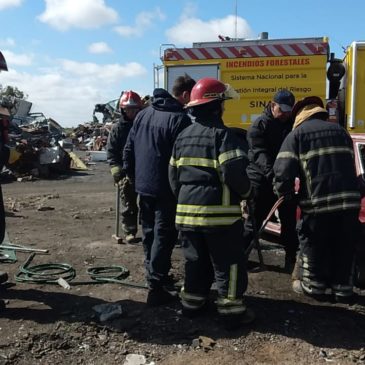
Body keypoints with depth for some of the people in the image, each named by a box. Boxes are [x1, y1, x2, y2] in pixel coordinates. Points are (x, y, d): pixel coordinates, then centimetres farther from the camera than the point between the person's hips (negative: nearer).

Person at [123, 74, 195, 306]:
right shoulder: (180, 119, -14)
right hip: (166, 189, -7)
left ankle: (156, 275, 33)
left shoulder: (143, 114, 10)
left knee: (149, 233, 17)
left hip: (143, 186, 8)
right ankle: (156, 287, 0)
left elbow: (128, 150, 12)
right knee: (163, 236, -1)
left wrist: (134, 176, 20)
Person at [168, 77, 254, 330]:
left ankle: (192, 302, 28)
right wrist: (246, 191, -3)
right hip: (219, 211, -7)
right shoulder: (222, 134, -12)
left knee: (196, 260, 19)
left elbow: (173, 174, 13)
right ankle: (231, 310, 11)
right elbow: (234, 171, -22)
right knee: (228, 263, 5)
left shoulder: (183, 136, 11)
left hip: (187, 209, 7)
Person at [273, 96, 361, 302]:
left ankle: (314, 285, 22)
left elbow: (284, 169, -7)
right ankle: (342, 288, 22)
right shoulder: (340, 130, 19)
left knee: (314, 245, 12)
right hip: (349, 198, 5)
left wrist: (285, 193, 6)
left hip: (318, 200, -4)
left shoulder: (297, 134, 3)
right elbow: (350, 164, 22)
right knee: (344, 246, 14)